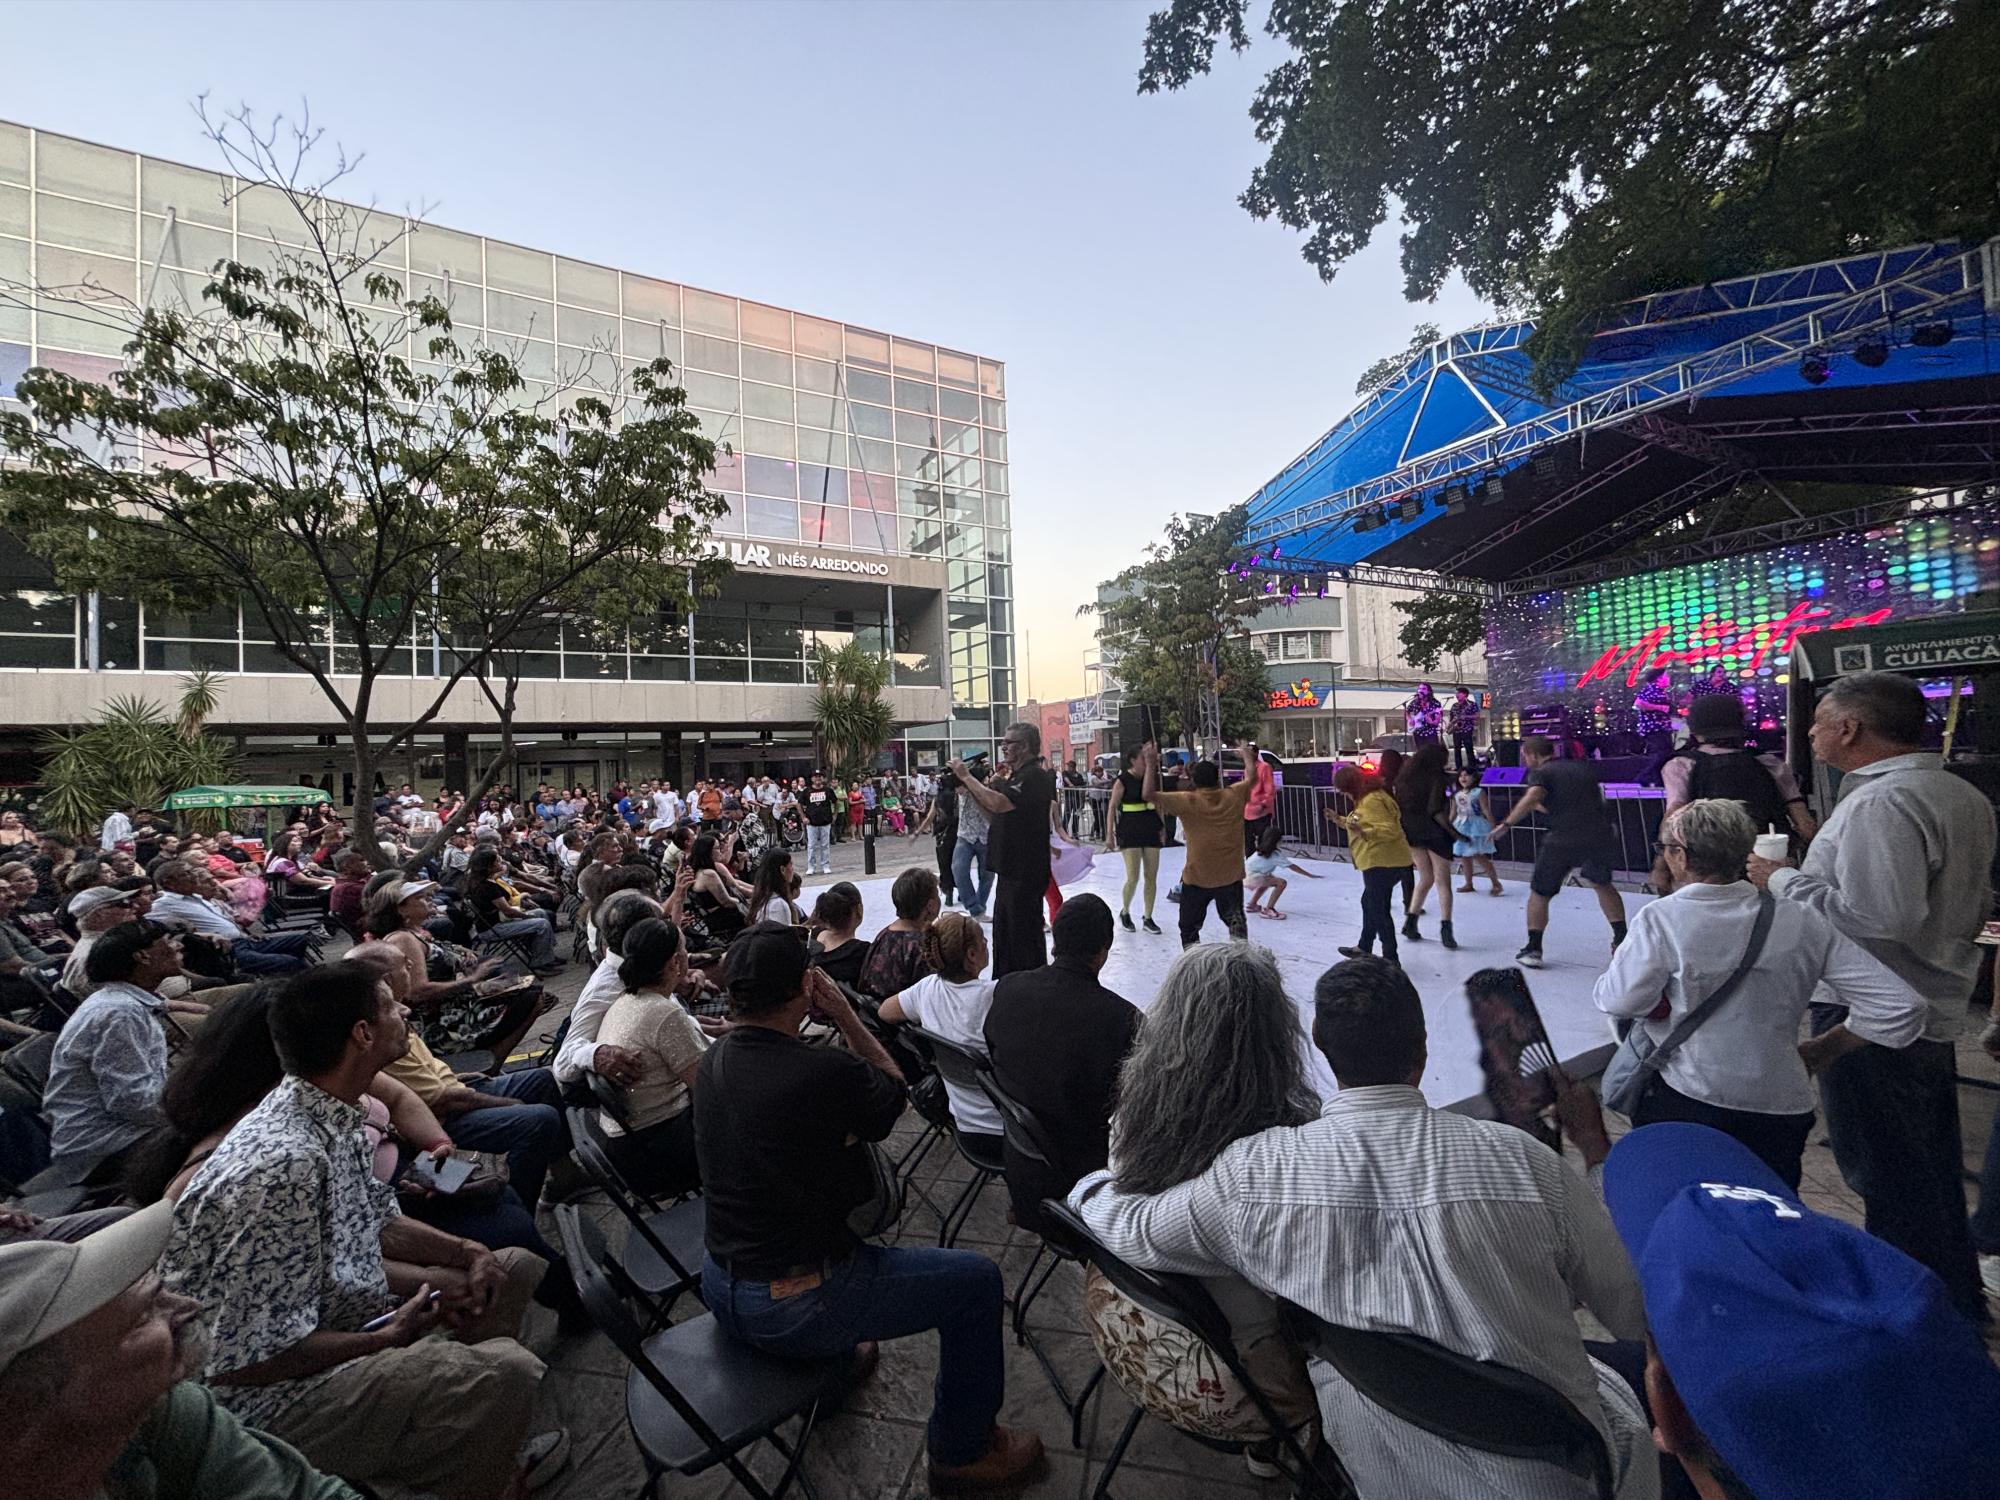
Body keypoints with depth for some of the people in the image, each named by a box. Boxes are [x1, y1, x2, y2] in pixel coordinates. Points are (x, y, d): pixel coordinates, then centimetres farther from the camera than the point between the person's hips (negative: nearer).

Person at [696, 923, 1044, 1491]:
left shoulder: (713, 1062, -6)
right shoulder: (828, 1073, -29)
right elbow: (895, 1093, -8)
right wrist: (845, 1016, -10)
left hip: (719, 1291, 8)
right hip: (794, 1311, -8)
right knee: (978, 1279, 6)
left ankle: (834, 1361, 50)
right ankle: (962, 1449, 25)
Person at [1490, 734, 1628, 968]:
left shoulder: (1540, 773, 0)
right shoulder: (1582, 768, 18)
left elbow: (1532, 798, -21)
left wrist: (1506, 824, -18)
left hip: (1564, 841, -5)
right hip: (1602, 835, 5)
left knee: (1539, 893, 10)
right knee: (1602, 884, 32)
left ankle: (1533, 950, 9)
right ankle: (1622, 941, 35)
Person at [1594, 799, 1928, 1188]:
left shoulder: (1661, 919, -16)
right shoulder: (1800, 920, -3)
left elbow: (1617, 1001, -13)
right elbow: (1900, 1005, -2)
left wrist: (1624, 961, 8)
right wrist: (1823, 1050, 9)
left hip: (1686, 1107, -4)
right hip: (1783, 1112, 4)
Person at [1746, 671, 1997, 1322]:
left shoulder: (1879, 804, -23)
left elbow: (1880, 917, -30)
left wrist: (1785, 880, -18)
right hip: (1935, 1006, 10)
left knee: (1886, 1174, 4)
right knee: (1931, 1166, 23)